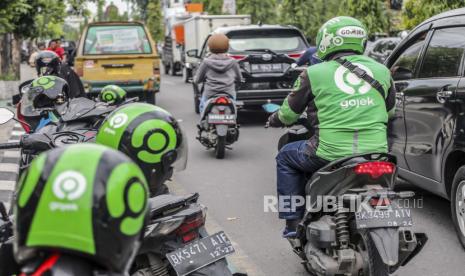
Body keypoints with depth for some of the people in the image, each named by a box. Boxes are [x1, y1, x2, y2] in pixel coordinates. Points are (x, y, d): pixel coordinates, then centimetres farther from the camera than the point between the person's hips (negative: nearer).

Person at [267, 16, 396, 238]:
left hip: (330, 153, -4)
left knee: (286, 157, 24)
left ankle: (293, 221, 19)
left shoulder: (314, 73, 0)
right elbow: (390, 110, 22)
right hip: (376, 153, 4)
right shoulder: (381, 71, 9)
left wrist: (274, 120, 33)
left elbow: (289, 113, 10)